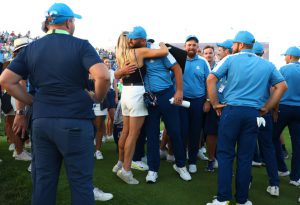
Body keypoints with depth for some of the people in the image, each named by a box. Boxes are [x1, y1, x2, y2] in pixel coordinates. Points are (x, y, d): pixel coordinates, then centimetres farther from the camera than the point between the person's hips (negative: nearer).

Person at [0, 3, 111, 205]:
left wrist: (32, 101, 12)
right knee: (80, 180, 6)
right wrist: (97, 98, -2)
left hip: (41, 120, 5)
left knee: (43, 180, 15)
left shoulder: (31, 48, 9)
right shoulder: (81, 45, -5)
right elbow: (103, 76, -20)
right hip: (75, 121, -5)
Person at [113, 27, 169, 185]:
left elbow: (117, 75, 21)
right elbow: (164, 52, -10)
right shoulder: (140, 52, -9)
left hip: (126, 92, 8)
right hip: (136, 93, -8)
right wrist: (161, 44, 10)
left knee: (126, 131, 17)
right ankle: (126, 170, 0)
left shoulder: (122, 55, 12)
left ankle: (120, 164, 28)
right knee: (133, 134, -3)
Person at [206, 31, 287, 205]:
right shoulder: (267, 65, 11)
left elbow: (211, 79, -7)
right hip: (253, 114, 3)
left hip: (231, 110, -2)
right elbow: (282, 86, 8)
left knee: (225, 154, 4)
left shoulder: (230, 60, 2)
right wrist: (266, 108, 8)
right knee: (245, 157, 8)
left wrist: (215, 104, -1)